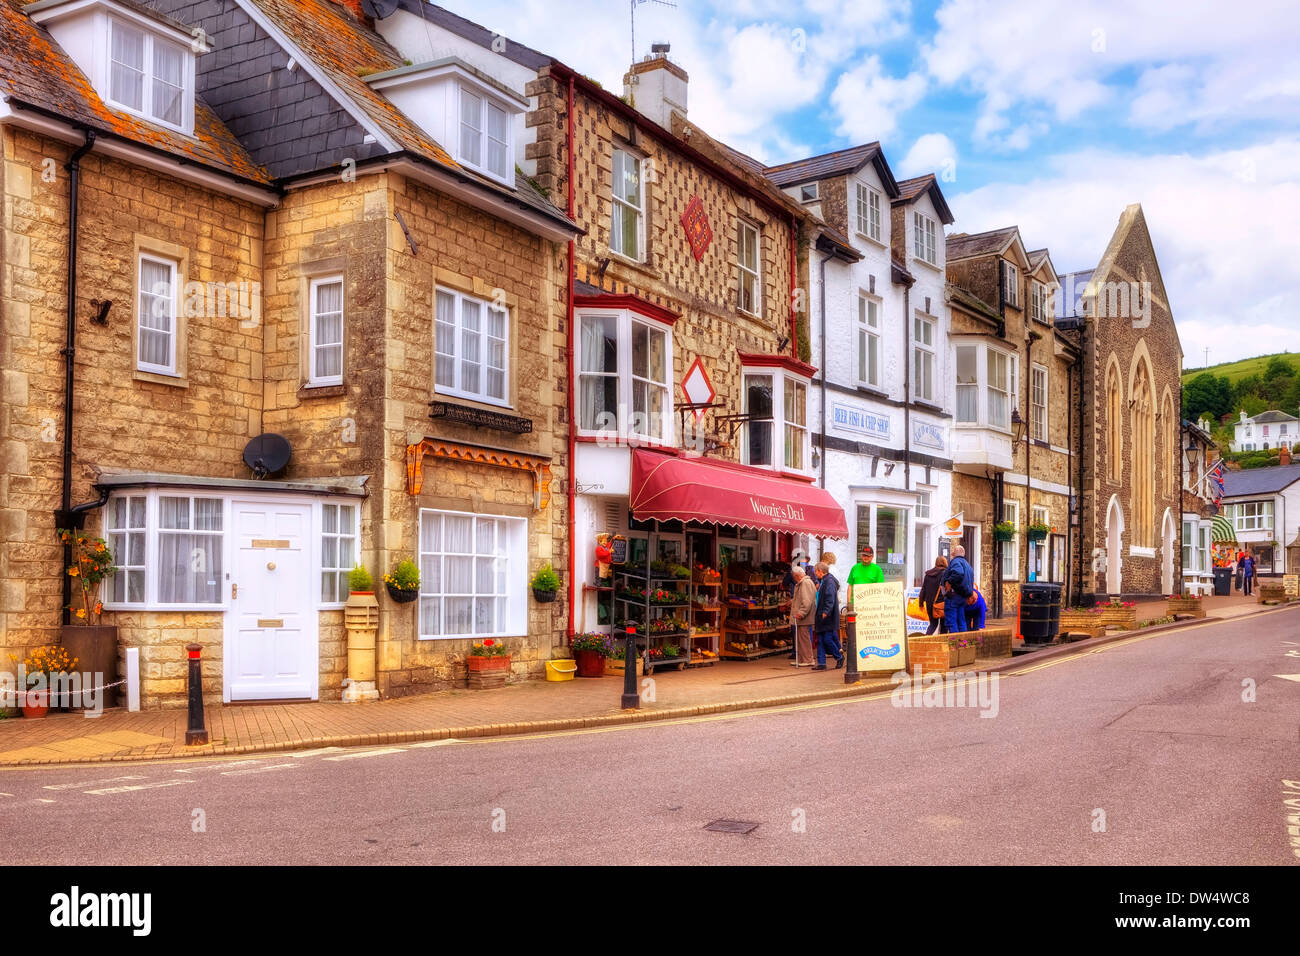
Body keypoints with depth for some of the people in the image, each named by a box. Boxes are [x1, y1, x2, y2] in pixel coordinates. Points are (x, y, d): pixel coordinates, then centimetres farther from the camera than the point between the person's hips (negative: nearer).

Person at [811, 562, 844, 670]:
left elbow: (830, 600, -23)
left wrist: (826, 612, -29)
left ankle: (839, 657, 13)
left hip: (828, 617, -10)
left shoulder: (829, 582, -14)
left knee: (827, 639, -7)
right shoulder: (822, 581, 17)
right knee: (820, 641, 7)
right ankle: (821, 663, 8)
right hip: (821, 616, 10)